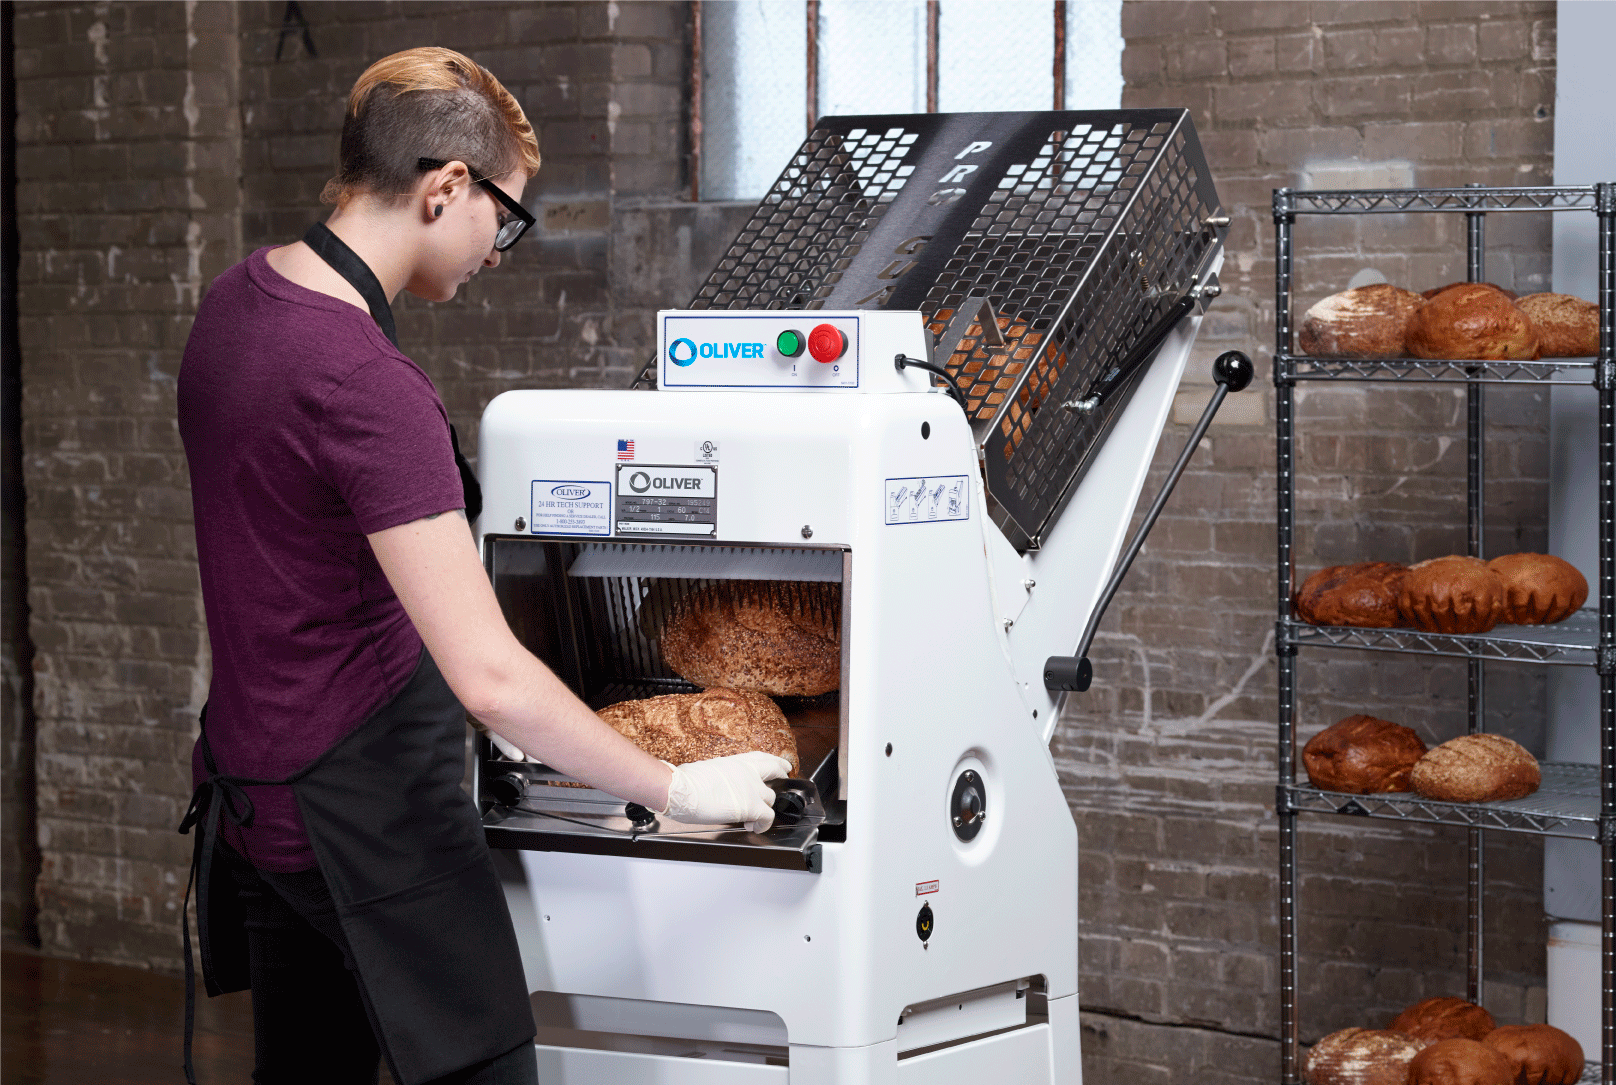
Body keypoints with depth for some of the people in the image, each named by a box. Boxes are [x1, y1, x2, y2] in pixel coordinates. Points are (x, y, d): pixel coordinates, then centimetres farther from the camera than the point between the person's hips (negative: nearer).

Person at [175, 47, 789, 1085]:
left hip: (252, 787, 10)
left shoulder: (237, 299, 5)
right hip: (366, 808, -10)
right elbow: (489, 675, -29)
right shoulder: (367, 388, -26)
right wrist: (676, 789, -19)